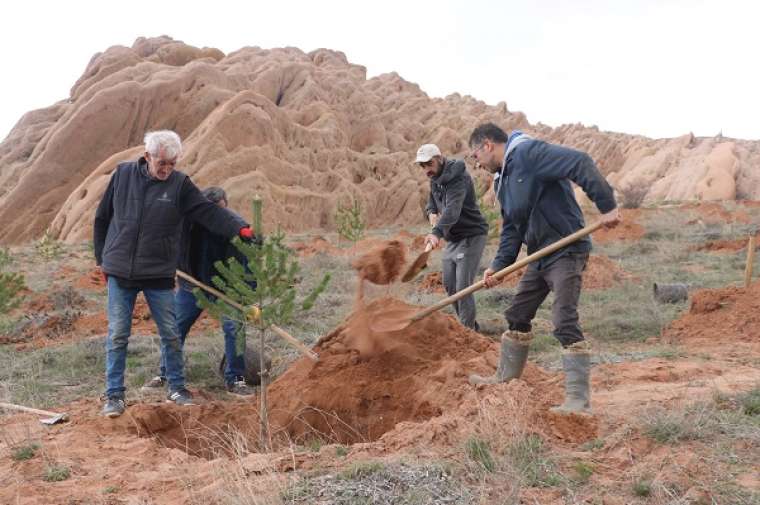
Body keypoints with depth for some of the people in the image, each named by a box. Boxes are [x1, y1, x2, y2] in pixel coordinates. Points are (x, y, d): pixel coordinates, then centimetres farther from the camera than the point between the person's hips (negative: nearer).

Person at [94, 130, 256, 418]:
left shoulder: (180, 184, -5)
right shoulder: (123, 175, -2)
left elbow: (209, 212, -14)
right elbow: (102, 217, 8)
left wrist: (239, 227, -30)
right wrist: (102, 258, 10)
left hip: (159, 276, 0)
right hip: (120, 274, 0)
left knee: (170, 335, 7)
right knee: (117, 336, 4)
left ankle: (177, 388, 24)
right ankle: (114, 395, 16)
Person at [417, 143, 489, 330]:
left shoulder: (458, 177, -23)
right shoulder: (435, 179, 5)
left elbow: (452, 209, -39)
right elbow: (431, 203, 16)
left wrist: (437, 232, -53)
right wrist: (431, 213, -9)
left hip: (471, 236, -9)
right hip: (452, 238, 9)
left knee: (463, 287, -12)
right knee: (449, 285, 12)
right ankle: (468, 325, 26)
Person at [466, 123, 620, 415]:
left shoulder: (529, 153, -15)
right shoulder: (502, 182, 15)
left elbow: (580, 164, -25)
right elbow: (511, 229, 16)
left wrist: (606, 205, -29)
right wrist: (498, 265, 3)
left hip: (566, 251, -10)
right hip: (539, 256, 10)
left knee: (565, 322, -14)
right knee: (517, 316, 17)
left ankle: (579, 400, -9)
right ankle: (506, 378, 33)